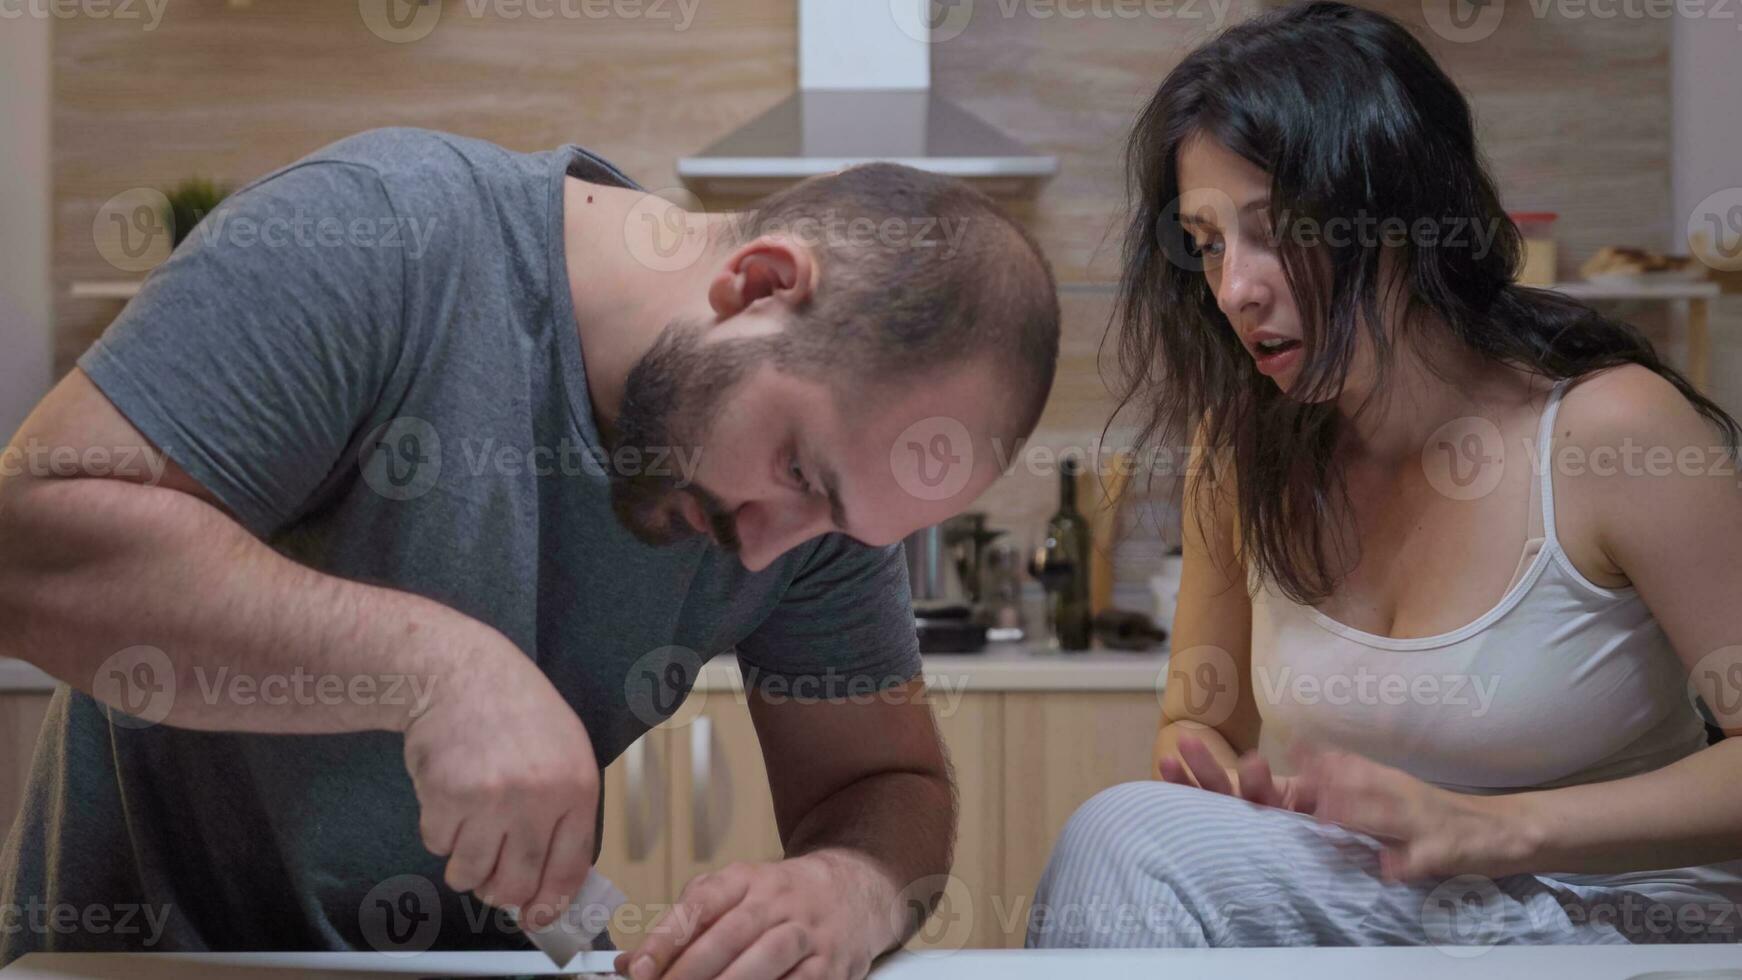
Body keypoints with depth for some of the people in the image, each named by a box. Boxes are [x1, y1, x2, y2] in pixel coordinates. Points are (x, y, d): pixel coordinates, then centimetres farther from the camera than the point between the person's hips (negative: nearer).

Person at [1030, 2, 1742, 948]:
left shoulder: (1611, 427, -14)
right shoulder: (1239, 449, 2)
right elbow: (1201, 719, 14)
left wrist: (1490, 826, -24)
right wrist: (1213, 771, -11)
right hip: (1356, 904, 5)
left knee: (1125, 839, -27)